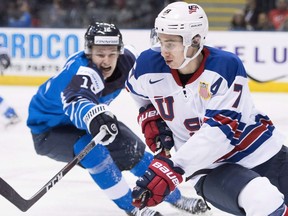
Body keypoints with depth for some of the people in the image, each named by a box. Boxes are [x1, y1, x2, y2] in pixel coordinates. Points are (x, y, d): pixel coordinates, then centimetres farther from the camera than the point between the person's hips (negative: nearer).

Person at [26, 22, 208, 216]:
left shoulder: (126, 60, -16)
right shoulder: (83, 71, -38)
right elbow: (76, 102, -61)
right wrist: (92, 116, -81)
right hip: (49, 129, -7)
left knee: (133, 151, 5)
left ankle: (175, 197, 28)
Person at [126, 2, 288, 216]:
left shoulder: (226, 66, -21)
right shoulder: (149, 66, -9)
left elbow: (220, 129, -30)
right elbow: (140, 91, 18)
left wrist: (172, 168, -38)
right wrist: (150, 118, 2)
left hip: (263, 152, 0)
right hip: (211, 168, 0)